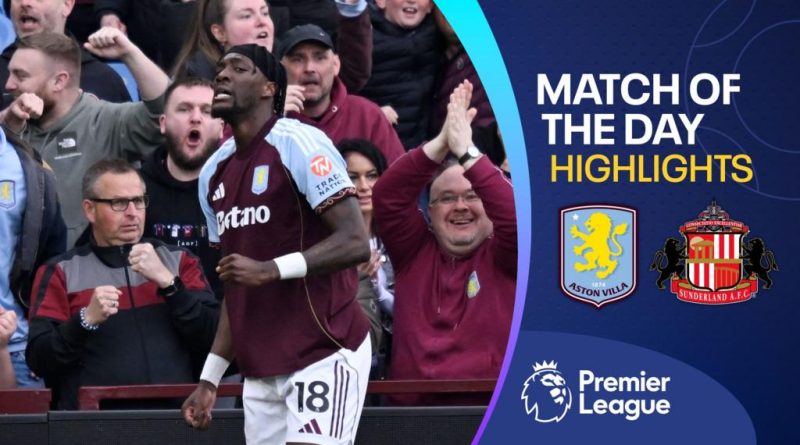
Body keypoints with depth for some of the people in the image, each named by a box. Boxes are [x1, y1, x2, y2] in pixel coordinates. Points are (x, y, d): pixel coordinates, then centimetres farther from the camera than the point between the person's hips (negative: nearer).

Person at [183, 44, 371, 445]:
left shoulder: (299, 143, -8)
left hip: (323, 355, -8)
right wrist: (209, 378, 17)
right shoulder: (217, 173, 16)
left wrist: (271, 269, -26)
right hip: (260, 371, 8)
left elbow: (355, 242, -17)